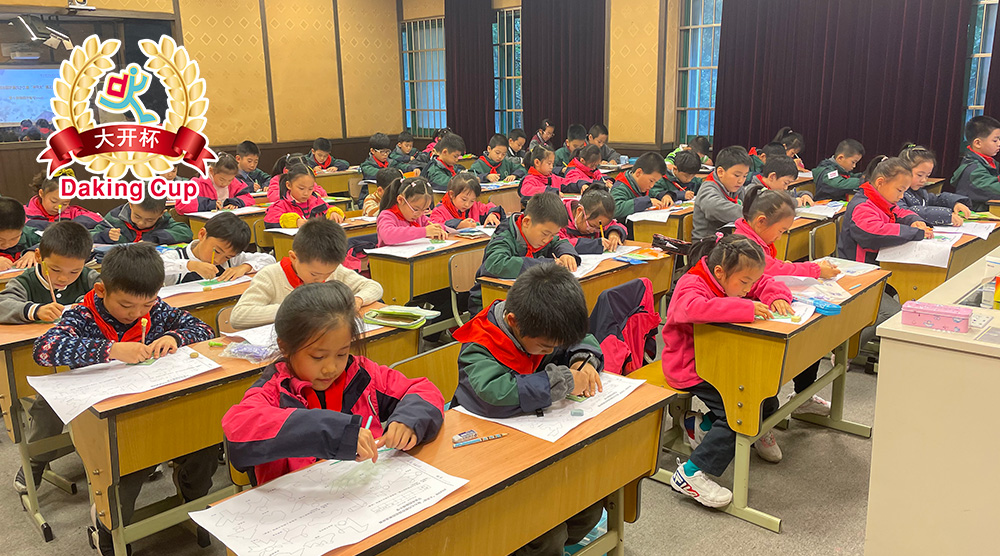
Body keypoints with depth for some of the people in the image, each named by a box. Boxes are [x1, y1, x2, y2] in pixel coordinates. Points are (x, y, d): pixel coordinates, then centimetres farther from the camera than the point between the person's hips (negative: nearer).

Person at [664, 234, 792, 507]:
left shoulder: (731, 280, 4)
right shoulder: (691, 286, -23)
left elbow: (767, 284, 14)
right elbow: (696, 308, -46)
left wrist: (776, 297, -10)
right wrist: (746, 308, -44)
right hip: (690, 369, -9)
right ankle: (691, 473, -18)